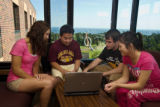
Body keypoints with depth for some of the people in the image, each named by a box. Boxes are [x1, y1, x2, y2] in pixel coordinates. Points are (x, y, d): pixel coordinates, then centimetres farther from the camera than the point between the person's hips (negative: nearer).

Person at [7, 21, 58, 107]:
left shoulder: (38, 46, 7)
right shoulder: (20, 44, -17)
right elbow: (16, 69, -16)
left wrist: (35, 74, -9)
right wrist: (34, 79, -16)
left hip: (29, 77, 7)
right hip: (16, 80, -7)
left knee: (53, 80, -17)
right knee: (48, 84, -26)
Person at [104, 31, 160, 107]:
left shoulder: (147, 59, -32)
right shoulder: (126, 57, -10)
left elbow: (140, 85, -26)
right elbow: (125, 78, -6)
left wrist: (117, 85, -29)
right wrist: (112, 83, -24)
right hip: (141, 84, 6)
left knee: (132, 93, -28)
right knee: (120, 90, -16)